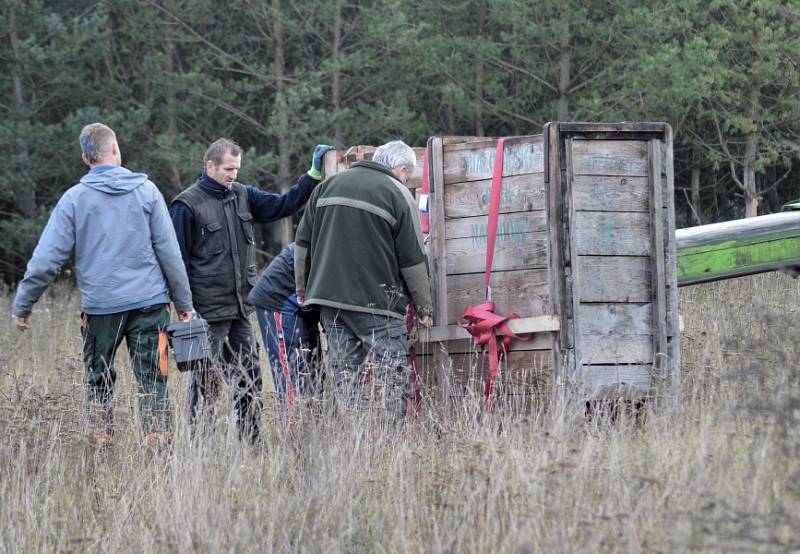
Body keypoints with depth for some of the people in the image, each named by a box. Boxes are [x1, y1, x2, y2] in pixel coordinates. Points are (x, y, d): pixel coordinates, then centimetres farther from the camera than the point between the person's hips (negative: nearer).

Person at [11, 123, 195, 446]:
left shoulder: (74, 198, -1)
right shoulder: (146, 191, 0)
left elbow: (47, 258, -2)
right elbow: (169, 252, 1)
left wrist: (22, 306, 7)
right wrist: (184, 303, 8)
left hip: (100, 306, 0)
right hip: (149, 301, 0)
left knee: (99, 382, 13)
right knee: (153, 383, 2)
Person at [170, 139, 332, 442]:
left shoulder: (242, 196, 10)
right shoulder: (187, 205, -9)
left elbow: (283, 204, 12)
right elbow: (178, 260, -10)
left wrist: (314, 174, 1)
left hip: (240, 310, 7)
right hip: (208, 313, -7)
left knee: (249, 379, 9)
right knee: (206, 382, -1)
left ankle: (252, 443, 15)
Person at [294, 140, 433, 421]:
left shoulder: (328, 186, 14)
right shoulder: (398, 195, -2)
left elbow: (303, 243, 16)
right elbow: (413, 260, -2)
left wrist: (303, 288, 24)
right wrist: (424, 307, 6)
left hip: (328, 294, 5)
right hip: (378, 303, -5)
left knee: (344, 380, 8)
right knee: (391, 378, -5)